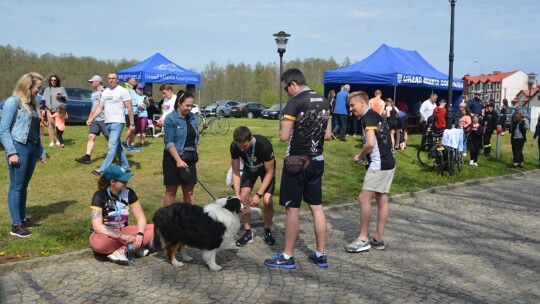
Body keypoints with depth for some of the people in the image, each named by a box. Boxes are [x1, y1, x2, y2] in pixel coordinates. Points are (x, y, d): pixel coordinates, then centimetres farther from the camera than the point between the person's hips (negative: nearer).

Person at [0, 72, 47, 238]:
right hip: (19, 148, -8)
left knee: (24, 186, 14)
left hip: (32, 148, 8)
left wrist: (41, 151, 16)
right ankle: (16, 225, 0)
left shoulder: (33, 104, 14)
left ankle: (23, 219, 23)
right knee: (16, 187, -3)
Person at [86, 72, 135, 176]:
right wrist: (91, 118, 3)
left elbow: (129, 108, -8)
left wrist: (132, 123, -12)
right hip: (108, 123, 8)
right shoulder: (105, 92, 15)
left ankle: (103, 170, -19)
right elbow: (100, 107, 15)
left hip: (117, 123, -8)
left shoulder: (123, 91, -6)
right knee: (117, 146, 14)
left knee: (112, 147, -12)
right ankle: (125, 167, 24)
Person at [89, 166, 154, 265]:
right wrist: (123, 237, -34)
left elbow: (141, 218, -7)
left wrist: (140, 235, -28)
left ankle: (121, 250, -24)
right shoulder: (99, 196, -17)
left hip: (124, 230, 4)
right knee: (98, 243, -41)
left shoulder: (129, 193, -6)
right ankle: (133, 247, -24)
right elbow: (97, 226, -26)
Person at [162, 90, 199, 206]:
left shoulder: (193, 118, 7)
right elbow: (169, 142, -16)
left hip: (190, 159, 5)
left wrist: (196, 154, 12)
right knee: (171, 191, 4)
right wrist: (178, 160, -23)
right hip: (174, 159, -5)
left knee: (189, 191, 9)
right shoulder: (170, 119, -10)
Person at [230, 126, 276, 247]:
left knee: (267, 201, -18)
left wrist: (258, 194, -33)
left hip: (266, 168, -3)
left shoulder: (264, 145, -39)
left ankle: (267, 231, 6)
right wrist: (237, 195, -28)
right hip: (249, 168, 3)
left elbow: (269, 172, -29)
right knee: (244, 197, -13)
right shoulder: (234, 146, -28)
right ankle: (248, 232, 3)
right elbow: (235, 172, -18)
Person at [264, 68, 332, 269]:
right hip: (317, 161, 7)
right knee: (317, 207, 12)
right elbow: (327, 135, 12)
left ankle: (287, 257, 10)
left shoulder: (295, 102, -14)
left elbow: (283, 137, -15)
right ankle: (320, 254, 18)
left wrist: (284, 124, 3)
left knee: (292, 208, 1)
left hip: (297, 162, -7)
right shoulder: (324, 102, 8)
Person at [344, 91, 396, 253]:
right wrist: (365, 156, 14)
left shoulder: (368, 118, -12)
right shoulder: (377, 116, 18)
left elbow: (371, 143, -24)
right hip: (388, 163, 10)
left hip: (378, 165, -10)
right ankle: (378, 239, 17)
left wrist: (359, 156, -7)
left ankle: (363, 240, -4)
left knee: (364, 198, -8)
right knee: (382, 200, 11)